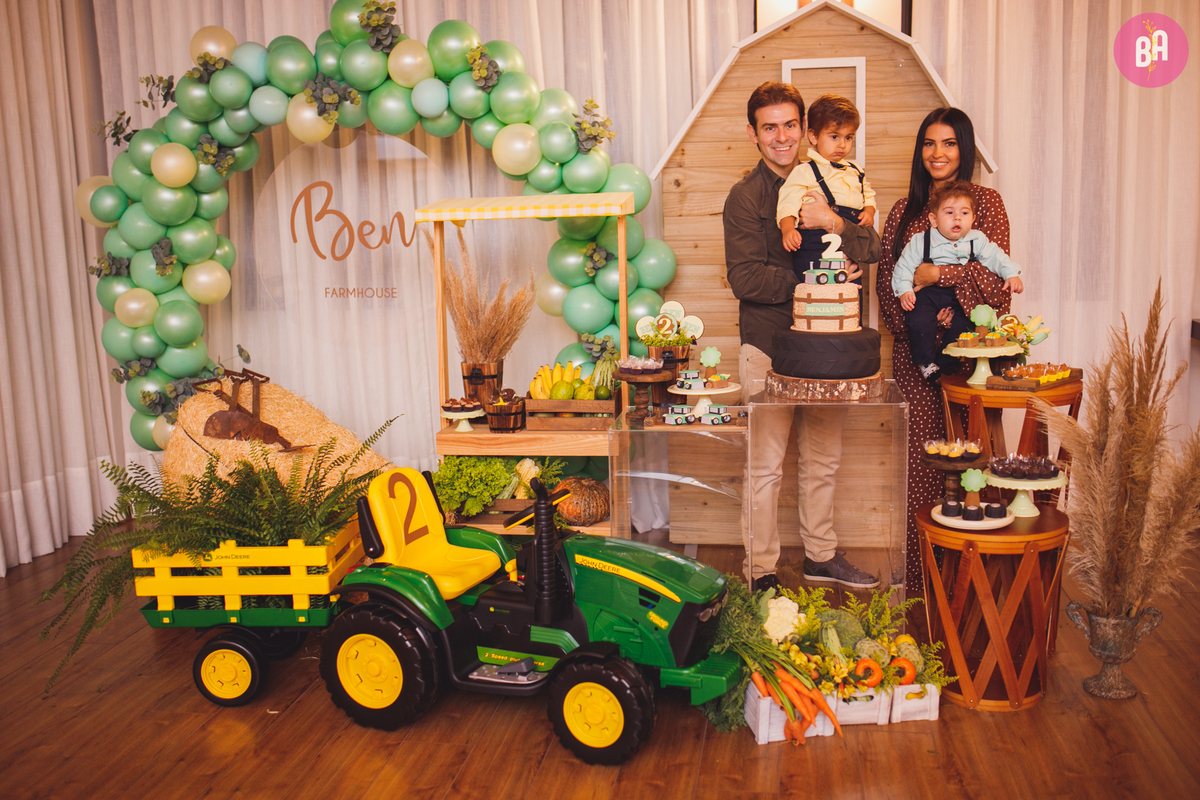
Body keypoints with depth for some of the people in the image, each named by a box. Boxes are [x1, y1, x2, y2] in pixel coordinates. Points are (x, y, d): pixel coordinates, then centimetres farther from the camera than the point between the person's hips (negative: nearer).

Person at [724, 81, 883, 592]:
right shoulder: (746, 197, -5)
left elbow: (873, 249, -2)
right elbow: (745, 279, -16)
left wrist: (835, 225, -21)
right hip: (768, 345, -5)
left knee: (823, 457, 16)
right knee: (766, 464, 1)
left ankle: (821, 555, 33)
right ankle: (761, 572, 14)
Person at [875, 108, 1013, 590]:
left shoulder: (985, 201, 5)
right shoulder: (904, 211, 15)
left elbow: (995, 270, -5)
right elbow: (886, 276, 10)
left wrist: (937, 273, -13)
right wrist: (907, 314, -5)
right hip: (914, 349, 3)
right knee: (918, 456, 1)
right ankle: (919, 569, 8)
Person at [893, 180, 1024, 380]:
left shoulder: (976, 241, 4)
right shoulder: (920, 242, -3)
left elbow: (996, 257, 10)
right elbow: (904, 266, -2)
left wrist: (1011, 275, -5)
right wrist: (905, 291, -15)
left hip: (958, 295, 2)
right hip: (927, 292, -2)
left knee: (960, 325, -18)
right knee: (919, 322, -25)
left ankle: (945, 366, 4)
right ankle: (925, 363, -1)